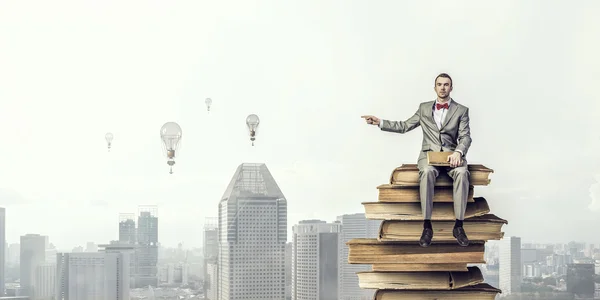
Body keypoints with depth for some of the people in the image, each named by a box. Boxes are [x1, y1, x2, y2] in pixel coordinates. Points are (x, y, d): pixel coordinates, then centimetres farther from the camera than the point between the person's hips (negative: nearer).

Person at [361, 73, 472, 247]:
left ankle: (458, 226, -33)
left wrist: (458, 152, -21)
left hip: (452, 154, -1)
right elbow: (404, 126, 19)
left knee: (462, 172, -36)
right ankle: (427, 227, -35)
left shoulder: (461, 110, 10)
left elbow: (465, 137, 0)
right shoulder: (424, 108, 17)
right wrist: (380, 122, 7)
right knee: (427, 171, -36)